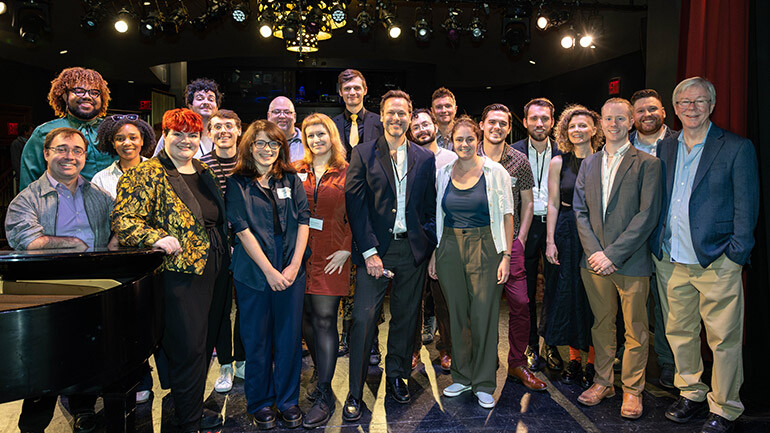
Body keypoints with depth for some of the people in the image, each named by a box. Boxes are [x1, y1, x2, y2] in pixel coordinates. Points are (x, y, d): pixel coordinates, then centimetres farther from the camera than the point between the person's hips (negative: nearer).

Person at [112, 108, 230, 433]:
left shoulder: (204, 172, 15)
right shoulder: (145, 175, -7)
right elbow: (123, 219, -14)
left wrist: (225, 252, 18)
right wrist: (156, 237, -28)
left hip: (211, 271, 7)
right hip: (179, 274, -7)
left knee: (203, 344, 16)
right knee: (187, 348, -2)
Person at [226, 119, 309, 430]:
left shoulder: (291, 180, 7)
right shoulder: (238, 183, 1)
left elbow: (303, 221, 3)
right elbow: (243, 230, -6)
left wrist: (294, 265, -8)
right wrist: (269, 271, -12)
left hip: (291, 271, 2)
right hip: (253, 273, -2)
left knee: (290, 337, 8)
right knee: (257, 339, 9)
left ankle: (288, 401, 25)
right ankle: (259, 403, 26)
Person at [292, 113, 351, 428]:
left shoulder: (346, 173, 1)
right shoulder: (295, 170, 8)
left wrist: (346, 249, -8)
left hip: (330, 256, -3)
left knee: (325, 320, -3)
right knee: (306, 318, 9)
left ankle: (324, 396, 6)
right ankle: (323, 376, 27)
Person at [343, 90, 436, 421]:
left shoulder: (426, 158, 9)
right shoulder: (363, 154, 1)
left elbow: (430, 207, 10)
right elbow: (355, 204, -5)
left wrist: (429, 246, -1)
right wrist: (369, 252, -12)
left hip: (412, 249, 3)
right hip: (375, 248, -2)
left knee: (406, 316, 13)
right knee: (363, 318, -5)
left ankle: (396, 375, 33)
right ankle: (355, 394, 7)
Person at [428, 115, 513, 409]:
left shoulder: (495, 172, -3)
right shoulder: (443, 174, 7)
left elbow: (507, 216, -3)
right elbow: (438, 217, 12)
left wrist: (506, 256, -9)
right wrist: (434, 253, 7)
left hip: (484, 248, -3)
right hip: (450, 249, 3)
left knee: (484, 316, 1)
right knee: (456, 315, 10)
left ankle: (484, 384, 16)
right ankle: (462, 377, 26)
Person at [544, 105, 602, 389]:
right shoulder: (559, 162, 4)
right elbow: (553, 203, 4)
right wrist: (550, 240, -1)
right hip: (567, 233, 2)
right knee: (569, 294, 6)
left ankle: (592, 362, 15)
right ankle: (574, 359, 20)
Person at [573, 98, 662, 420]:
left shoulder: (647, 164, -3)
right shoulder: (588, 164, 12)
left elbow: (647, 215, -11)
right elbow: (580, 210, 7)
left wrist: (613, 253, -15)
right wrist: (593, 251, -7)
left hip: (631, 262, -4)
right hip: (595, 260, 4)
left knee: (635, 330, 7)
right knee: (601, 324, 15)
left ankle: (632, 390, 23)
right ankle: (603, 382, 30)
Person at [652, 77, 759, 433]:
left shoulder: (737, 148, -1)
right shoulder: (665, 148, 12)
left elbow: (746, 207, -3)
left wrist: (735, 255, -8)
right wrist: (656, 245, 7)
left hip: (716, 262, -4)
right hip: (670, 260, 4)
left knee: (723, 339, 3)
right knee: (678, 332, 13)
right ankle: (691, 394, 30)